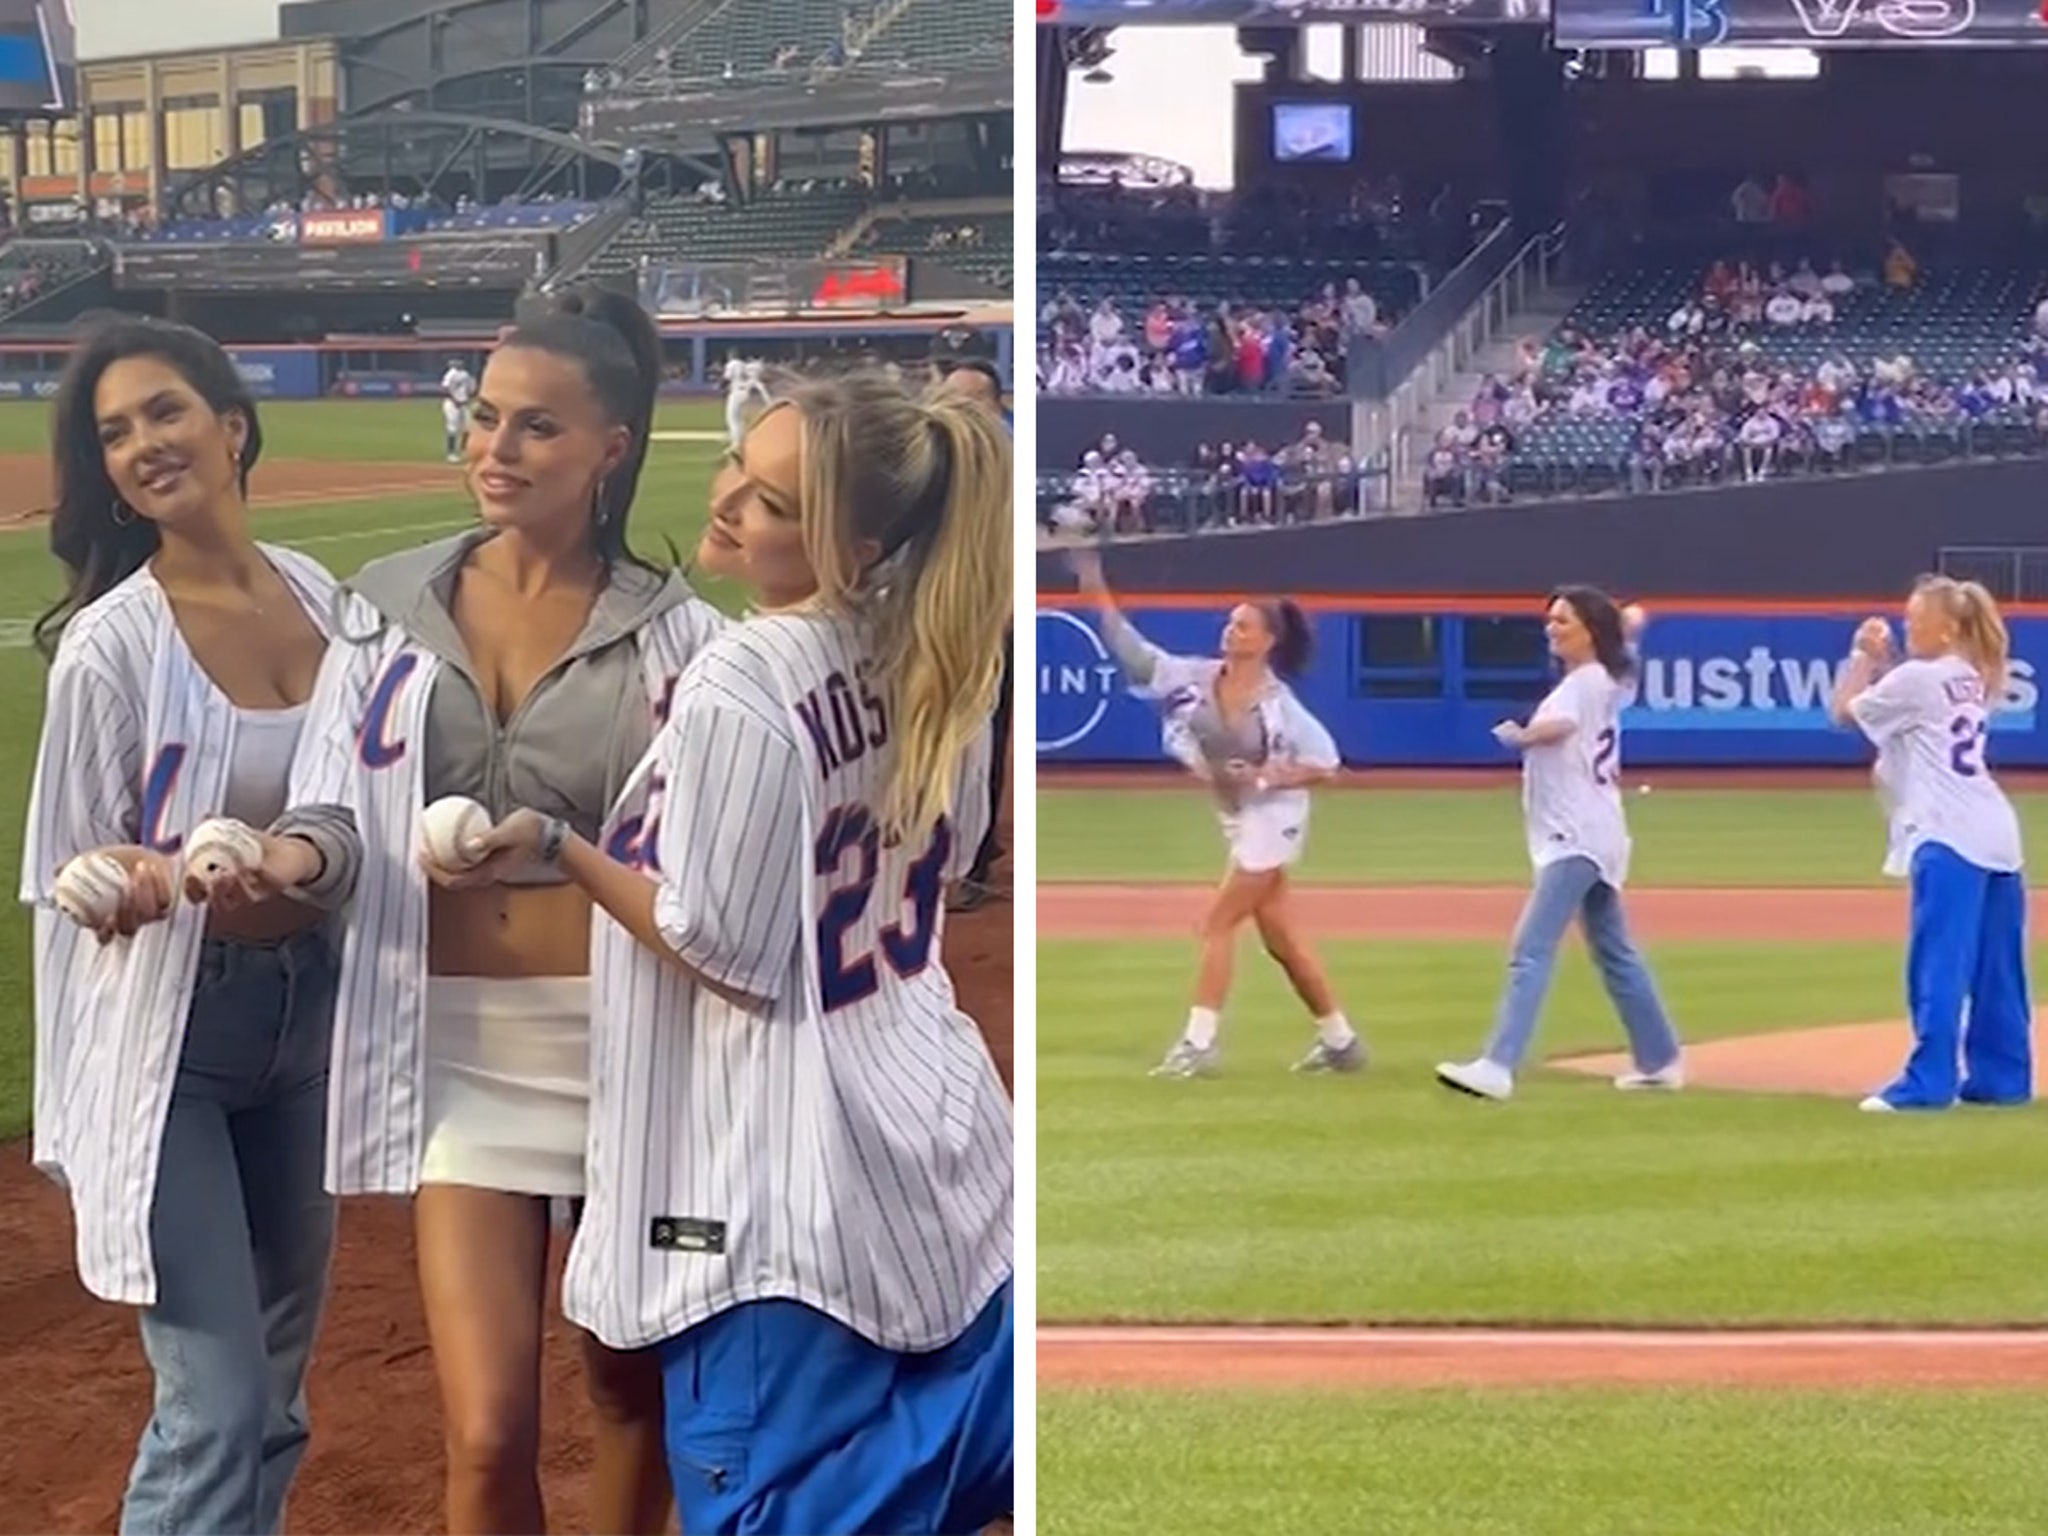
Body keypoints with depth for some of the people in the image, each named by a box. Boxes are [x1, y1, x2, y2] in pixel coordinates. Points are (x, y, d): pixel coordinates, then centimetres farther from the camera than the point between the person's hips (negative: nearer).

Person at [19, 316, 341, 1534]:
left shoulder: (323, 598, 2)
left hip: (309, 1008, 6)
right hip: (171, 1032, -6)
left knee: (277, 1396, 18)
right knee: (217, 1409, -10)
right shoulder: (111, 643, -15)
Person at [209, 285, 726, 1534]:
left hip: (625, 1036, 0)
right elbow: (339, 813, -3)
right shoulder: (389, 608, 4)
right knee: (489, 1434, -7)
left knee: (635, 1378, 15)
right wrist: (293, 855, -24)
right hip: (462, 1044, 0)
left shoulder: (674, 633, -1)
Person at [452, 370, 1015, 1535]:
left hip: (789, 1175, -8)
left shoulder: (738, 692, -21)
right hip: (931, 1130, 8)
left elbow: (725, 950, -17)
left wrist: (554, 848, -12)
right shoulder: (926, 655, 2)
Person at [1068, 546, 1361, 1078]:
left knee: (1217, 924, -9)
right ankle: (1340, 1041, 23)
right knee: (1282, 938, 13)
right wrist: (1097, 589, -18)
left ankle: (1199, 1043, -3)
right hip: (1237, 819, 7)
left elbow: (1325, 766, -14)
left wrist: (1264, 777, -24)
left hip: (1272, 819, -7)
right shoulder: (1197, 677, -4)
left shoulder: (1277, 703, -18)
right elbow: (1132, 650, -9)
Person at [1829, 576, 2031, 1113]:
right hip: (1997, 836, 9)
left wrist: (1863, 658, 15)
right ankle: (2002, 1077, 17)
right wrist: (1881, 661, 19)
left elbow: (1844, 711, 4)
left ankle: (1928, 1082, -13)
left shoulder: (1916, 679, -7)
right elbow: (1896, 704, 30)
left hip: (1948, 838, -9)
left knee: (1938, 964, -10)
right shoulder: (1971, 681, 19)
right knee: (1996, 969, 12)